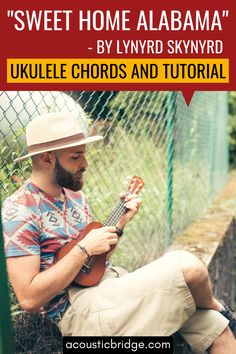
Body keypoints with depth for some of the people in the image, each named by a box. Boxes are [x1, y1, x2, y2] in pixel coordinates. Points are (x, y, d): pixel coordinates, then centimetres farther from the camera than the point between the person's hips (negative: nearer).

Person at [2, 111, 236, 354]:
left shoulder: (74, 196, 10)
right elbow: (29, 299, -21)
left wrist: (120, 222, 3)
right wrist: (84, 249, -20)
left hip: (112, 280, 8)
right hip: (79, 310, -8)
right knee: (189, 267, -21)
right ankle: (214, 306, 10)